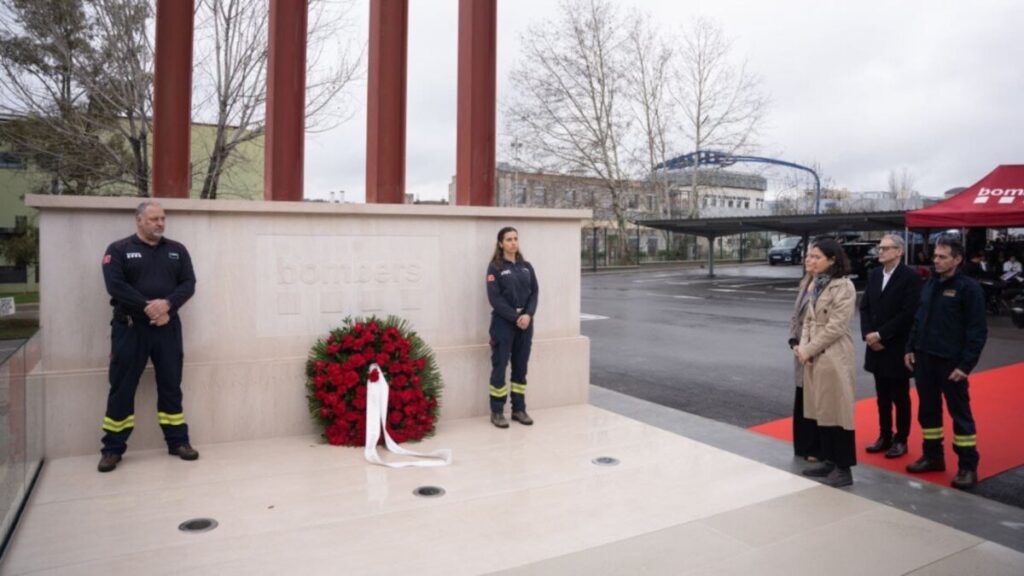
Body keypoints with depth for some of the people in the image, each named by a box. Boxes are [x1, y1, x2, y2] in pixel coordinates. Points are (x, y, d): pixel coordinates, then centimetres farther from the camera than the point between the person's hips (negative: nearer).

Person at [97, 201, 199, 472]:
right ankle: (113, 448, 13)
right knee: (122, 388, 3)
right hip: (129, 327, -2)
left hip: (168, 327, 3)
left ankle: (178, 441, 17)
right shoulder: (118, 250, 1)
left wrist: (167, 303, -16)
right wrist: (147, 307, -19)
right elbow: (115, 286, -11)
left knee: (171, 385, 8)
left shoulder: (177, 250, 10)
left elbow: (189, 283, 1)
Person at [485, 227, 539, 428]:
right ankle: (497, 412, 7)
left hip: (525, 323, 5)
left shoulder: (526, 266, 11)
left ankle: (519, 409, 18)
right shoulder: (495, 267, -4)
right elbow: (495, 298, -11)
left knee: (521, 367, 9)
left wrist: (528, 315, -11)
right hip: (503, 323, -5)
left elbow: (534, 292, 6)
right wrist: (515, 317, -16)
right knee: (499, 367, -1)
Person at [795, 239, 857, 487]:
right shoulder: (815, 284, 13)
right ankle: (829, 460, 27)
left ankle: (844, 468, 8)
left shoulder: (844, 287, -12)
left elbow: (836, 326, -17)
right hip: (815, 355, 8)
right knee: (821, 409, 14)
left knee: (837, 410, -1)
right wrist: (803, 346, -3)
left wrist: (809, 349, -13)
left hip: (834, 357, -8)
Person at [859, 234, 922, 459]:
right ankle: (885, 436, 25)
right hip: (876, 347, 6)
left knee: (900, 397, 6)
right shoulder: (874, 274, 9)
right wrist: (868, 334, -6)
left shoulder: (911, 277, -11)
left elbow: (908, 314, -17)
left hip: (898, 348, -5)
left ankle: (900, 440, 18)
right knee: (882, 396, 14)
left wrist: (881, 335, -17)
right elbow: (865, 307, 8)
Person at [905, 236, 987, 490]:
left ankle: (968, 467, 13)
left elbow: (977, 331, -11)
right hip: (924, 358, 6)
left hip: (951, 362, -6)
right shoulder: (930, 284, 9)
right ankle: (933, 456, 27)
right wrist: (910, 347, 9)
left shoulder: (969, 288, -10)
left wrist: (966, 364, -15)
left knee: (960, 413, 3)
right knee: (928, 410, 14)